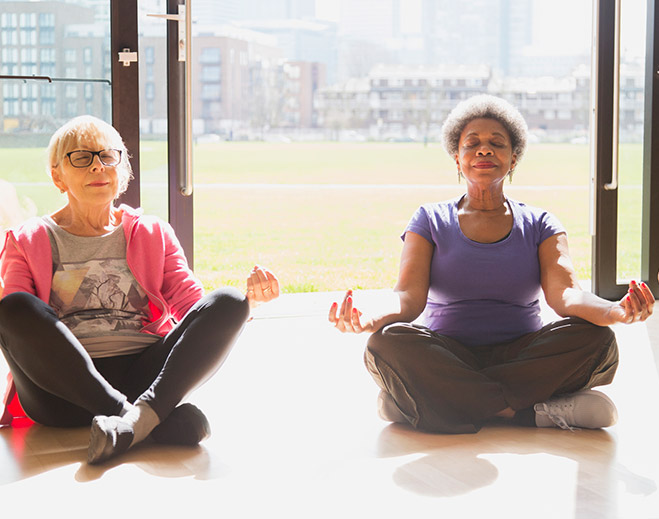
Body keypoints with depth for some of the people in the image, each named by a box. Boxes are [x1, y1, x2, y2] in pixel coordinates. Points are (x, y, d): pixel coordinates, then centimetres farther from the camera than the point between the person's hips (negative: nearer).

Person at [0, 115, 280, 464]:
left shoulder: (152, 234, 22)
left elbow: (193, 304, 12)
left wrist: (248, 298, -9)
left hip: (143, 376, 2)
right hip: (62, 389, -1)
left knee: (227, 303, -19)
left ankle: (140, 416, -39)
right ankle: (161, 420, -36)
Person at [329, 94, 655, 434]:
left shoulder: (539, 225, 10)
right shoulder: (430, 221, 9)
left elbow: (565, 294, -8)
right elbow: (409, 296, -7)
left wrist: (618, 312, -33)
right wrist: (368, 321, -33)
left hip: (523, 355, 1)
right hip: (445, 360, 0)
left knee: (597, 340, -27)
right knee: (387, 343, -32)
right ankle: (527, 412, -29)